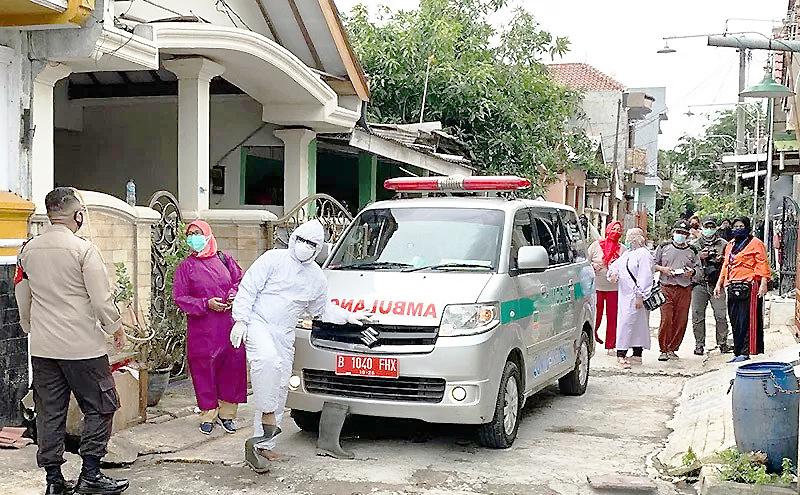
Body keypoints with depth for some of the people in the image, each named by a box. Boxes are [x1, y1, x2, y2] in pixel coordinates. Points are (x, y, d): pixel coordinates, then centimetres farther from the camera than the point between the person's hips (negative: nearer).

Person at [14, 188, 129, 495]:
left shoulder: (28, 250, 5)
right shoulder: (83, 249, -13)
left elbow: (22, 299, 15)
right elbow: (101, 299, -13)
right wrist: (116, 328, 3)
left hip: (42, 348, 6)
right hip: (82, 347, -6)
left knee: (50, 413, 10)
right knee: (99, 408, 7)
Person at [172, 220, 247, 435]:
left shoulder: (225, 259, 9)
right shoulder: (186, 266, 4)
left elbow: (241, 280, 15)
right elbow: (180, 297, 0)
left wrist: (233, 296, -6)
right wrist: (206, 304, -13)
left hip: (229, 324, 2)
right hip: (201, 329, -2)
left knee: (233, 366, 2)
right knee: (204, 370, 0)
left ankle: (226, 413, 16)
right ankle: (208, 415, 12)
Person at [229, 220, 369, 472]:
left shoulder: (317, 277, 15)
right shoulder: (274, 259, -2)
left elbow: (323, 307, 29)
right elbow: (248, 289, -5)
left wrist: (347, 316, 18)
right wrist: (240, 320, -13)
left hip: (284, 335, 6)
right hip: (257, 322, -6)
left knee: (279, 386, 3)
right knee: (267, 359, -36)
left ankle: (262, 445, 10)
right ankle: (267, 414, -22)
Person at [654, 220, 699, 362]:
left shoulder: (692, 251, 13)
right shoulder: (663, 247, 10)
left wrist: (692, 272, -4)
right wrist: (662, 269, -6)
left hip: (685, 289, 2)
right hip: (666, 288, -2)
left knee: (681, 321, 1)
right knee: (666, 320, -10)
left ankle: (672, 349, 13)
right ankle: (663, 350, 0)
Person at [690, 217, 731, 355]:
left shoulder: (723, 244, 13)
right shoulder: (695, 244, 14)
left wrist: (722, 260, -6)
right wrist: (699, 256, -6)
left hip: (716, 284, -1)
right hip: (699, 283, 1)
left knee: (721, 315, -6)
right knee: (697, 316, 0)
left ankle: (723, 343, 4)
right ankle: (699, 345, 6)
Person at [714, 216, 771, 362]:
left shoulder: (755, 243, -1)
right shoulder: (730, 245, 21)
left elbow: (763, 264, -7)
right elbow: (725, 266, 24)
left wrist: (763, 284, -17)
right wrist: (719, 284, 18)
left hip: (748, 287, -7)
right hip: (733, 288, 7)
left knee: (745, 321, -8)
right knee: (735, 321, 8)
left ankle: (744, 352, -6)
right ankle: (738, 351, 14)